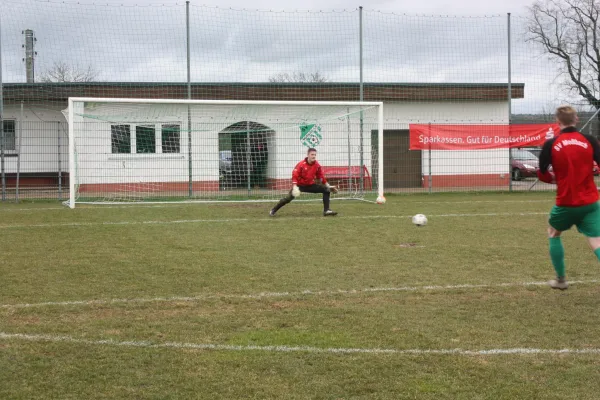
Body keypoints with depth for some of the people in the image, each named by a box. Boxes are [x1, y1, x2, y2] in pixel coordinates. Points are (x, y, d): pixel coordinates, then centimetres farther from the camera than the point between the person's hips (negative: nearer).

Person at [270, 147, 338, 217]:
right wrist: (295, 187, -31)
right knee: (289, 198, -19)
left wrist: (328, 186, 3)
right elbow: (294, 176, -19)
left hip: (311, 185, 5)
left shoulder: (317, 165, -6)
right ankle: (273, 210, -3)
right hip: (299, 185, -4)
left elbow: (321, 177, 5)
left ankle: (326, 210, -5)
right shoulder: (301, 164, -19)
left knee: (326, 190, -7)